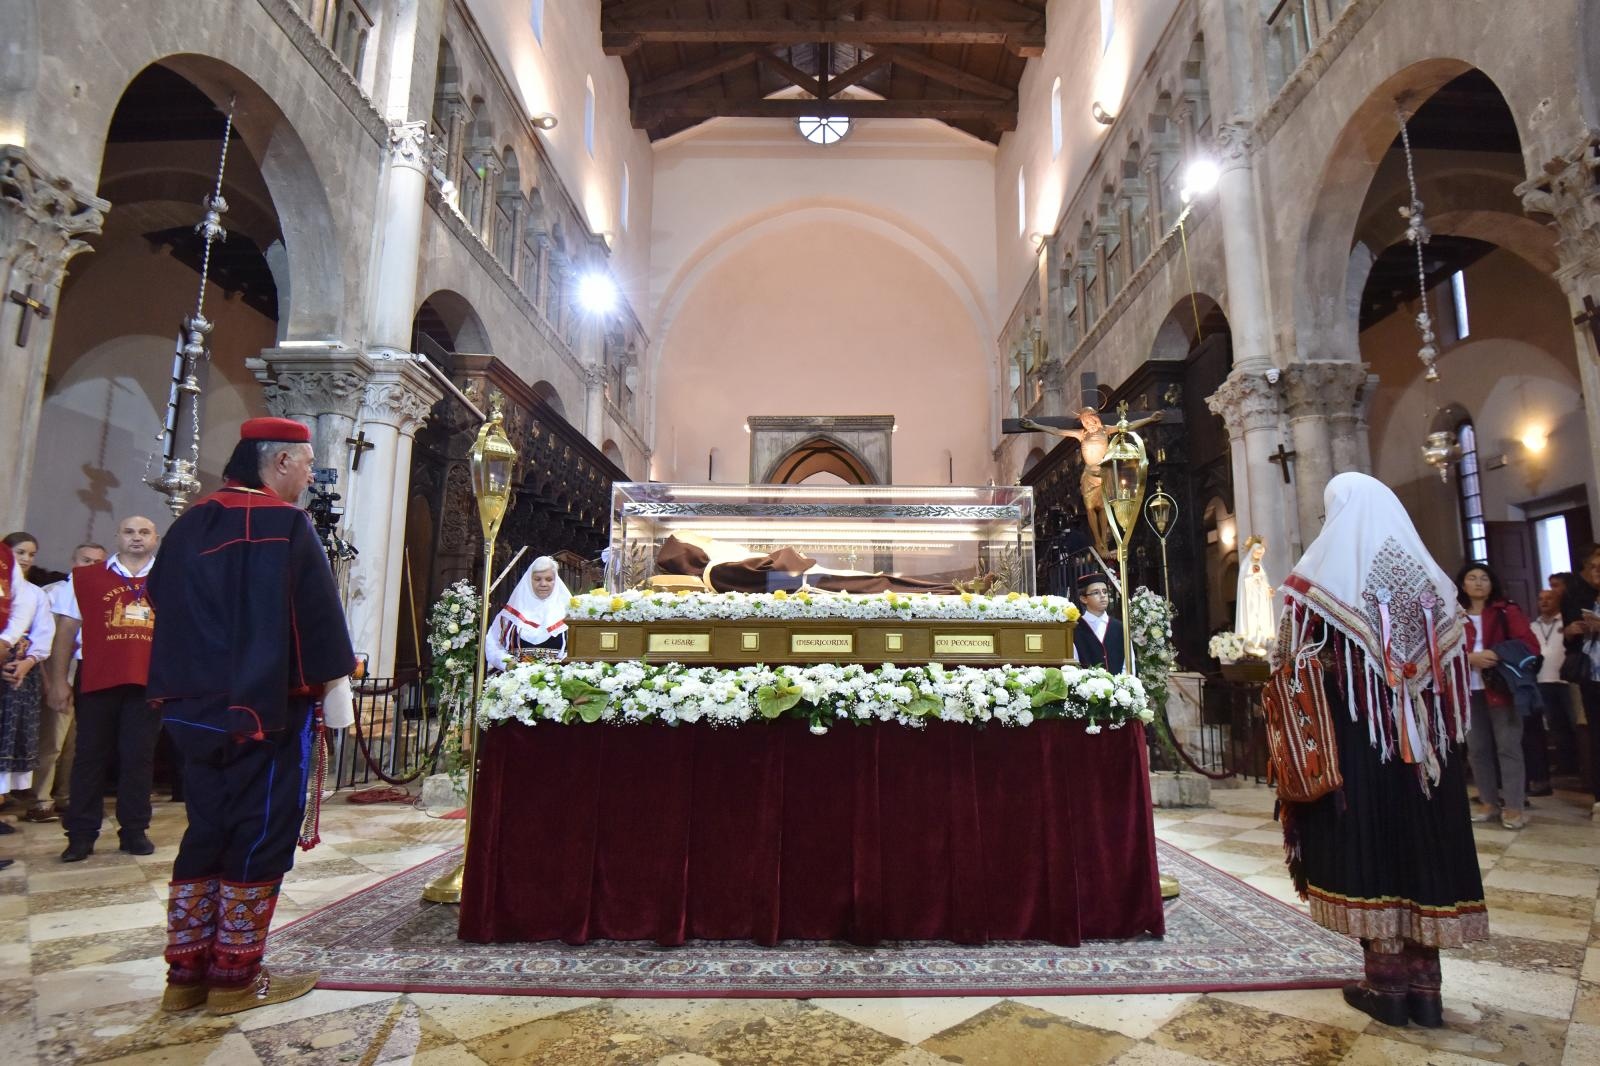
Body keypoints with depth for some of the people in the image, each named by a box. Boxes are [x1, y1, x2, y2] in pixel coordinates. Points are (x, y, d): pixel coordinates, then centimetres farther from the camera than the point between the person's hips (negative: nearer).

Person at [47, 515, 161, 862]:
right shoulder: (85, 579, 8)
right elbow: (66, 632, 7)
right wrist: (58, 681, 1)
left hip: (149, 682, 0)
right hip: (96, 680, 0)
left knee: (139, 757, 5)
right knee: (90, 756, 6)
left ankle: (135, 831, 13)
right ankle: (81, 835, 15)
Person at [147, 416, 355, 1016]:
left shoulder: (189, 526, 9)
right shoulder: (286, 525, -13)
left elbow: (165, 605, 16)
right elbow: (317, 616, -15)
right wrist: (335, 691, -7)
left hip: (196, 707, 7)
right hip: (269, 708, -7)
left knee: (206, 833, 16)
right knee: (260, 837, 4)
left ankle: (185, 974, 22)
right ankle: (235, 976, 13)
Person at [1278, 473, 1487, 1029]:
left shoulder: (1320, 574, -7)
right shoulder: (1431, 577, 8)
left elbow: (1295, 665, -7)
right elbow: (1451, 663, 10)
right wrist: (1444, 736, 17)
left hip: (1354, 734, -4)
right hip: (1423, 738, 5)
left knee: (1368, 845, 4)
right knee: (1421, 842, 10)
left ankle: (1386, 983, 11)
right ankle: (1423, 984, 17)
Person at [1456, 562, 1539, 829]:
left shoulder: (1507, 611, 4)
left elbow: (1531, 645, -3)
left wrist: (1499, 655, -18)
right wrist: (1471, 658, -15)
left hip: (1502, 687, -2)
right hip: (1468, 691, 2)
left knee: (1508, 746, -2)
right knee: (1477, 748, 7)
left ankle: (1514, 806, 4)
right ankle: (1489, 802, 17)